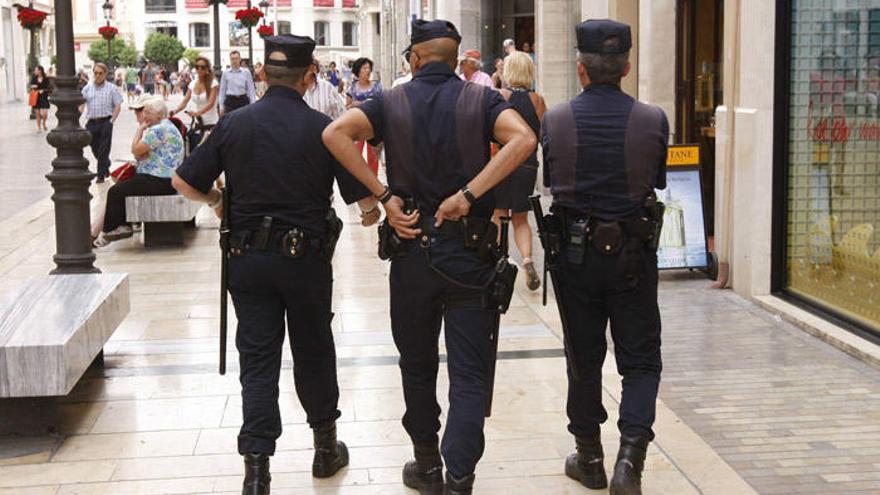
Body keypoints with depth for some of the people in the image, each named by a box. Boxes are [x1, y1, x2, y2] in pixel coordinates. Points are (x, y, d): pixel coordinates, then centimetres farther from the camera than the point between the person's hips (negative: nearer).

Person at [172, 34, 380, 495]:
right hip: (307, 257, -1)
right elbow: (364, 197, -8)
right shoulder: (322, 128, -10)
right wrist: (372, 213, 15)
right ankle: (326, 447, 32)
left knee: (257, 358, 5)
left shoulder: (233, 124, -3)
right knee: (313, 352, 16)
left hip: (248, 259, 1)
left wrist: (217, 199, 20)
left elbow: (184, 182, 0)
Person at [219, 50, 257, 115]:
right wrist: (221, 106, 4)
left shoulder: (246, 72, 0)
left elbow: (251, 89, 1)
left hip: (243, 100, 0)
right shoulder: (225, 73, 3)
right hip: (230, 101, 0)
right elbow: (222, 90, 7)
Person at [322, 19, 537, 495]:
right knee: (469, 376, 2)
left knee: (418, 367, 18)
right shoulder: (481, 99, 0)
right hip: (472, 256, -1)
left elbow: (335, 133, -15)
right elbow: (523, 139, -19)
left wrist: (384, 195, -12)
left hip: (412, 250, 1)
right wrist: (468, 193, -18)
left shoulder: (392, 103, 2)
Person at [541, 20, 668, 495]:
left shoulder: (554, 120, -7)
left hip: (575, 254, 1)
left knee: (584, 361, 15)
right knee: (641, 361, 10)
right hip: (634, 256, -1)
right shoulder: (653, 121, -9)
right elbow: (657, 183, 5)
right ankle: (631, 452, -7)